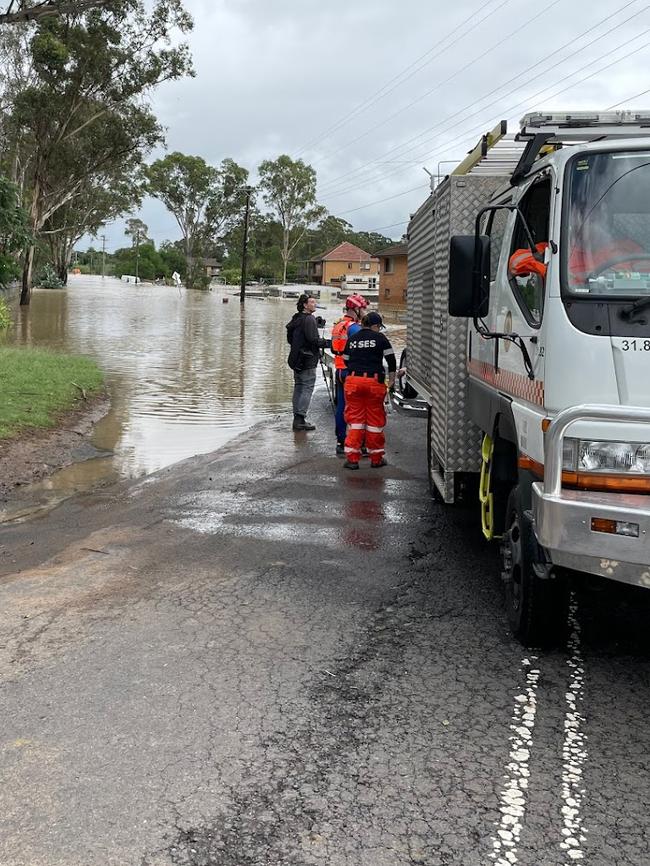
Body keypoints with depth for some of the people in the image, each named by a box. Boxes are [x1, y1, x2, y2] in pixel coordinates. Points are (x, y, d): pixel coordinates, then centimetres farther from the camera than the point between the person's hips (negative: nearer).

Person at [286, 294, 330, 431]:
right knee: (307, 388, -7)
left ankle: (297, 418, 15)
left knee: (298, 387, 12)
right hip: (308, 360, -9)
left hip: (296, 360, 9)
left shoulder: (296, 319, 14)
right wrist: (330, 343, -13)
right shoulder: (309, 319, -14)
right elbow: (313, 340, -21)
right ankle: (300, 419, -11)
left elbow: (290, 339, 20)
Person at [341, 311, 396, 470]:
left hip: (353, 380, 3)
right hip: (374, 382, -3)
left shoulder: (351, 339, 12)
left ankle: (352, 458, 2)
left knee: (355, 419, 7)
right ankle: (376, 458, 15)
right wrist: (391, 379, 9)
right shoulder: (379, 338, 0)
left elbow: (346, 361, 19)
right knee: (375, 419, 7)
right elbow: (391, 359, -2)